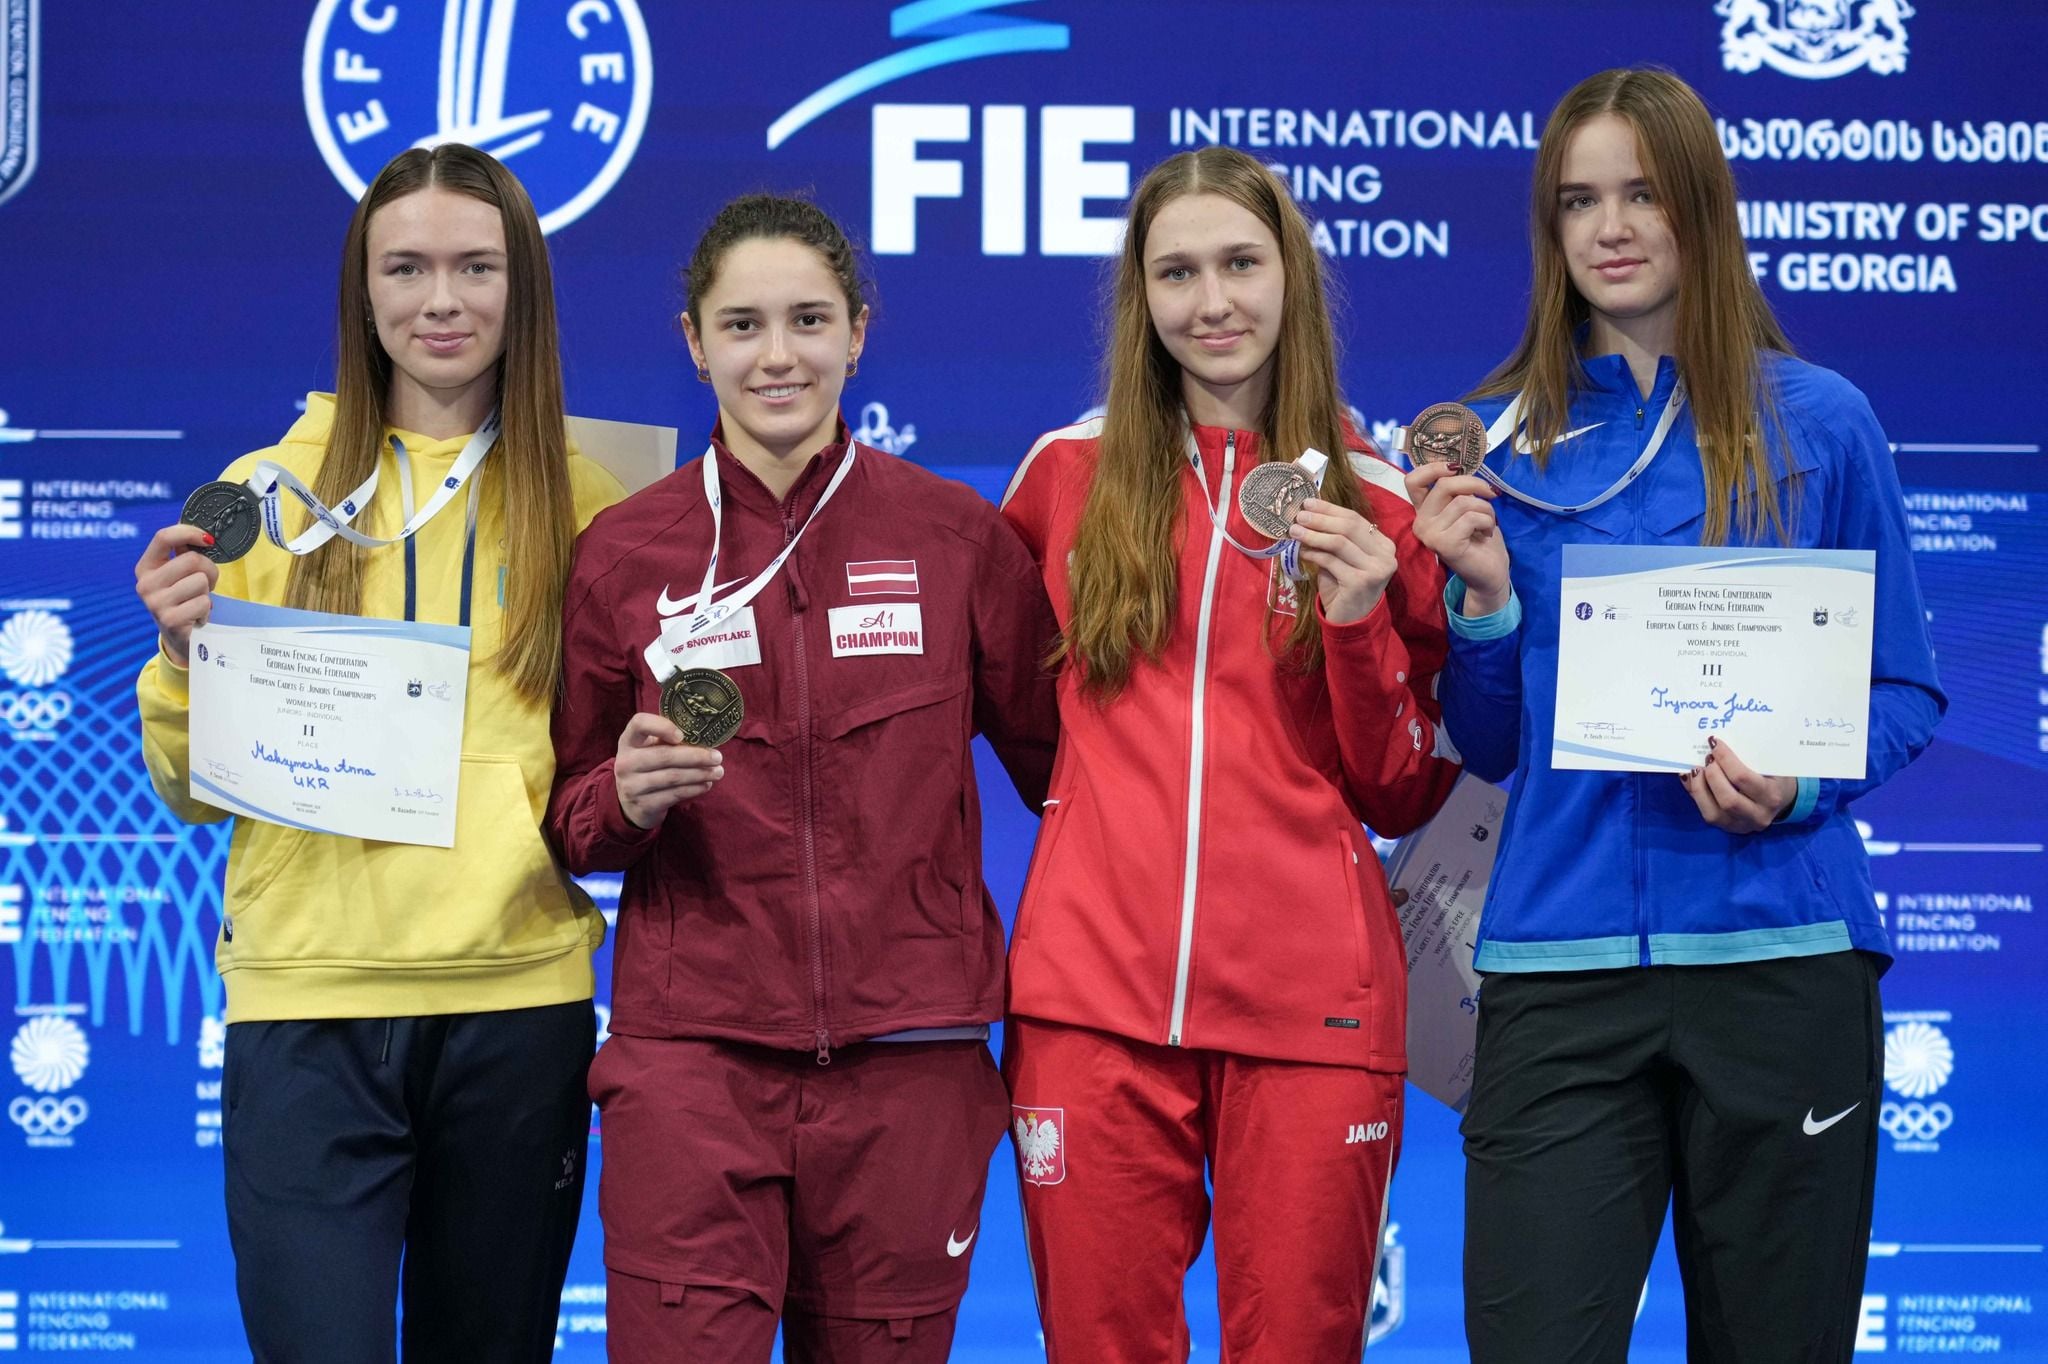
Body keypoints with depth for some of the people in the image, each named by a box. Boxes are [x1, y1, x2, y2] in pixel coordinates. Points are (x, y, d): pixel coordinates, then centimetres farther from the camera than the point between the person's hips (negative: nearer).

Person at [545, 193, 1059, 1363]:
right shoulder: (623, 554, 5)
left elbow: (1056, 760, 11)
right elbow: (571, 819, 13)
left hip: (908, 1049, 0)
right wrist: (627, 797, -9)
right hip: (690, 1048, 0)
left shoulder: (958, 536, 4)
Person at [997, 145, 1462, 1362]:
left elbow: (1404, 798, 5)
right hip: (1095, 994, 1)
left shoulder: (1378, 505, 6)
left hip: (1309, 1007, -1)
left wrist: (1359, 623, -9)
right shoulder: (1068, 475, 9)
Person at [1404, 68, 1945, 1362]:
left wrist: (1799, 782, -13)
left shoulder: (1818, 421, 3)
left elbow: (1906, 693, 7)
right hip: (1559, 960, 1)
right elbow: (1489, 746, 11)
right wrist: (1485, 596, -7)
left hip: (1779, 952, -1)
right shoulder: (1502, 440, 8)